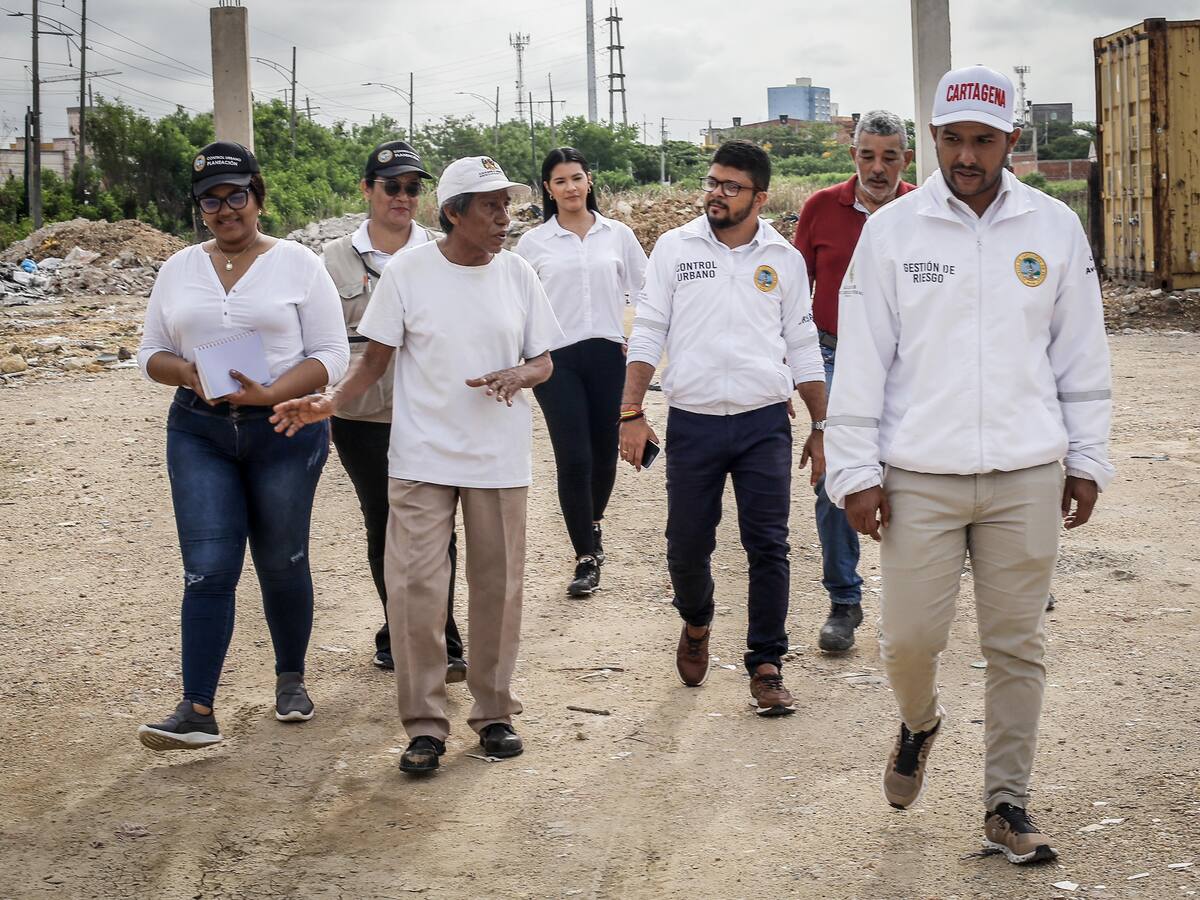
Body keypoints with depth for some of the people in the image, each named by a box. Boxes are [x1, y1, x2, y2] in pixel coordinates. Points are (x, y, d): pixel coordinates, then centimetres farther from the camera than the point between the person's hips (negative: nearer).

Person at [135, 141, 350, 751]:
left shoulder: (297, 264, -1)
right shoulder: (178, 270, 9)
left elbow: (331, 355, -4)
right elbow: (150, 354, 12)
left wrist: (271, 393, -19)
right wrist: (187, 373, -11)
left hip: (286, 430, -2)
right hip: (199, 433, 2)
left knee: (282, 562, 9)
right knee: (208, 568, -7)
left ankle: (291, 677, 30)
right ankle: (198, 710, -9)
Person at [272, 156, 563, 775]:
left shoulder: (516, 273, 3)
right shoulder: (408, 271, -4)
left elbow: (545, 361, 8)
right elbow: (375, 358, 0)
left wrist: (517, 376, -14)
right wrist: (331, 402, -16)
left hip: (499, 458, 2)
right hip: (421, 458, -2)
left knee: (497, 586, 8)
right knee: (416, 588, -7)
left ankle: (494, 711, 23)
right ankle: (424, 724, 4)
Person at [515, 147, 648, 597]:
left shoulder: (618, 235, 6)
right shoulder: (533, 242, 4)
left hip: (608, 356, 2)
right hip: (556, 359, -1)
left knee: (604, 453, 9)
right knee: (573, 458, -8)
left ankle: (593, 523, 38)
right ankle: (587, 558, 0)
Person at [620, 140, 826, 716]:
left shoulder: (784, 259, 7)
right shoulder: (675, 248, 4)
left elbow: (802, 348, 11)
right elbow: (647, 334, 3)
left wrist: (820, 428, 8)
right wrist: (631, 413, -4)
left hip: (765, 424, 0)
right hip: (693, 423, 0)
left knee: (768, 548, -3)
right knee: (687, 547, 7)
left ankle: (766, 665, 7)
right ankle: (696, 626, 36)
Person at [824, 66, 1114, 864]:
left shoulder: (1055, 228, 3)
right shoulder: (891, 230, -2)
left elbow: (1081, 355, 9)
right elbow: (861, 359, -2)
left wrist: (1087, 461, 7)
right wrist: (856, 472, -4)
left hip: (1027, 476, 1)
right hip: (919, 476, -1)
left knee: (1018, 646, 5)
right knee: (910, 636, 1)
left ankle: (1008, 804, 18)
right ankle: (920, 723, 34)